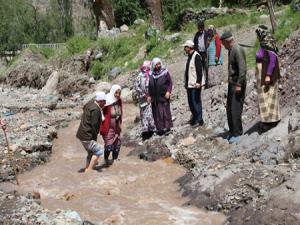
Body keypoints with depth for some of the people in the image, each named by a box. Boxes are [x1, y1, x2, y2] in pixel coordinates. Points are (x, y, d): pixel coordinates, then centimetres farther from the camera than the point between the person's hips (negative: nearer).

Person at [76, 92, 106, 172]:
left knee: (91, 153, 19)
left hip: (82, 134, 10)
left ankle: (87, 170, 26)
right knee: (98, 151, -9)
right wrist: (95, 138, -11)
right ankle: (89, 170, -7)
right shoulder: (95, 110, -21)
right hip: (86, 136, -10)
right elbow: (94, 125, -20)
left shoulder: (91, 103, 8)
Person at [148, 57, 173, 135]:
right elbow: (150, 86, 15)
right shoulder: (151, 75, 8)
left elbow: (170, 82, -1)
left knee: (165, 112, -4)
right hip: (155, 98, 4)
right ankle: (160, 128, 9)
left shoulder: (165, 72, -2)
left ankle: (167, 127, 2)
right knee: (157, 113, 3)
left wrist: (168, 92, -12)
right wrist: (149, 96, 11)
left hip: (164, 96, -4)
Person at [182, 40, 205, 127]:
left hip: (195, 84, -10)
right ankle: (195, 118, 27)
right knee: (191, 102, 15)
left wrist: (198, 82, -23)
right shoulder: (190, 56, 15)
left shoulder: (196, 56, -15)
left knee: (196, 102, -5)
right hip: (189, 84, 10)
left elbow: (199, 70, -20)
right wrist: (186, 82, 21)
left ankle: (199, 120, 2)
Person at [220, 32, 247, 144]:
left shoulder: (237, 50, -16)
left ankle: (237, 134, 1)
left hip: (238, 84, -10)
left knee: (235, 109, -7)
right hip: (232, 84, 10)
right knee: (229, 109, 10)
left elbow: (243, 69, -22)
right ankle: (232, 132, 20)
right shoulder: (231, 50, 14)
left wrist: (239, 85, -23)